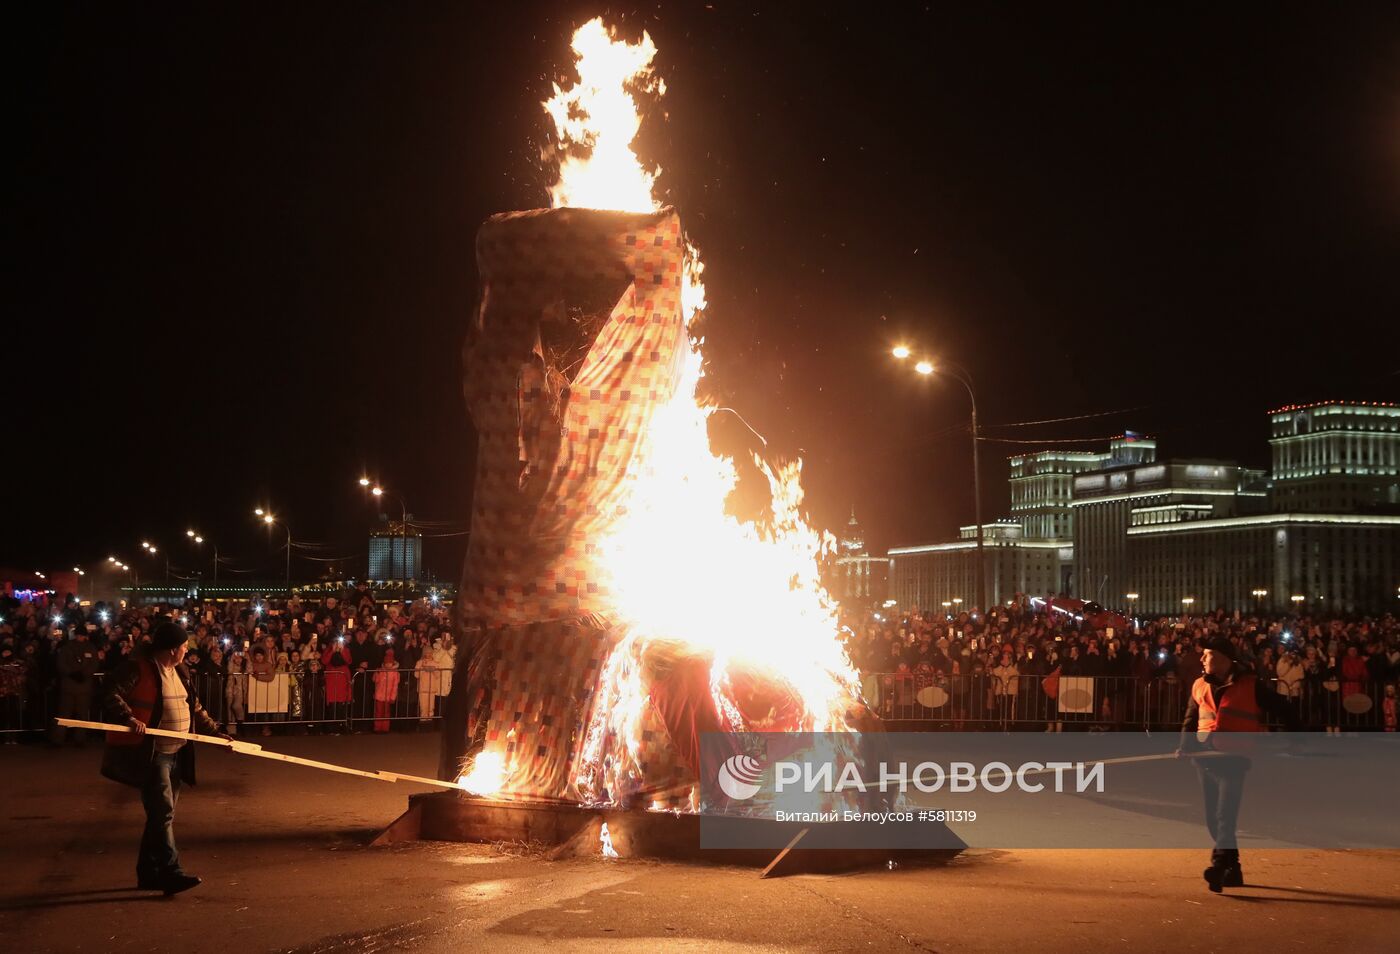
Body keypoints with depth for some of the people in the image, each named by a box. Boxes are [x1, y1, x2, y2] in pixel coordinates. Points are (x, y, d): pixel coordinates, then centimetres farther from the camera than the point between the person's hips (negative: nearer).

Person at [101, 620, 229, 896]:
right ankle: (171, 873, -14)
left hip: (176, 754, 9)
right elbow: (113, 695, -20)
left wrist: (217, 733, 17)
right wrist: (129, 719, -32)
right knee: (163, 812, -13)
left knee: (162, 814, 12)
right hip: (150, 754, -9)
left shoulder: (181, 672, 15)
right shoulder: (138, 670, -11)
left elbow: (197, 711, 22)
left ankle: (148, 873, 20)